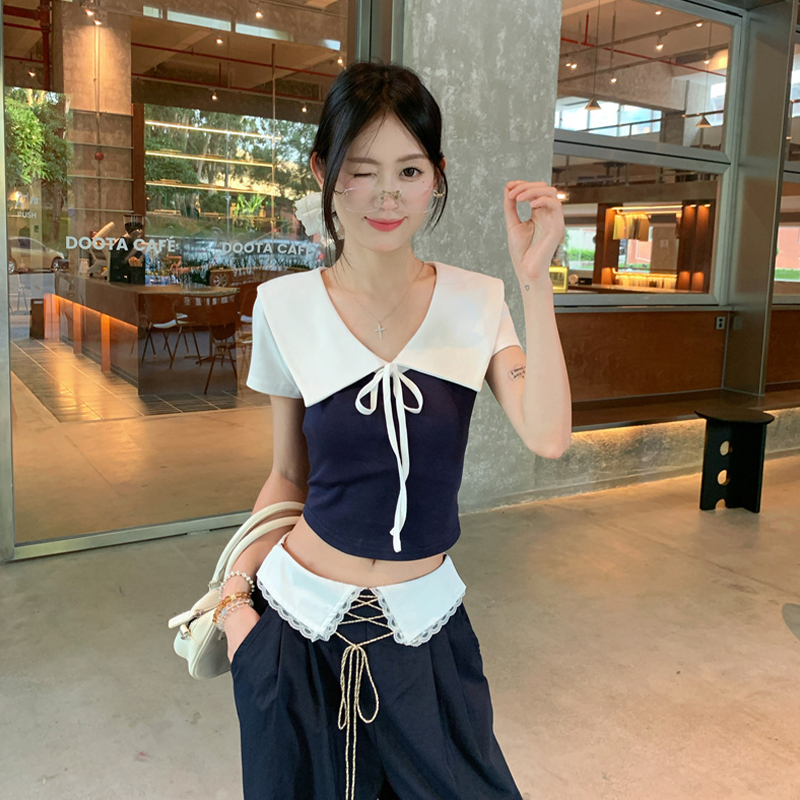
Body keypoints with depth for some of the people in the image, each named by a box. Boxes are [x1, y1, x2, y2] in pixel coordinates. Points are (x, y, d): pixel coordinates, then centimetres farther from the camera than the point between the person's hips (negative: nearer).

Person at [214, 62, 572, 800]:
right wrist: (236, 587, -5)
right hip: (301, 618, 0)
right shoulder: (286, 306, -7)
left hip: (424, 623, 1)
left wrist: (534, 279, -23)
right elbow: (289, 474, 3)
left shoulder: (477, 302, -6)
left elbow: (548, 436, -20)